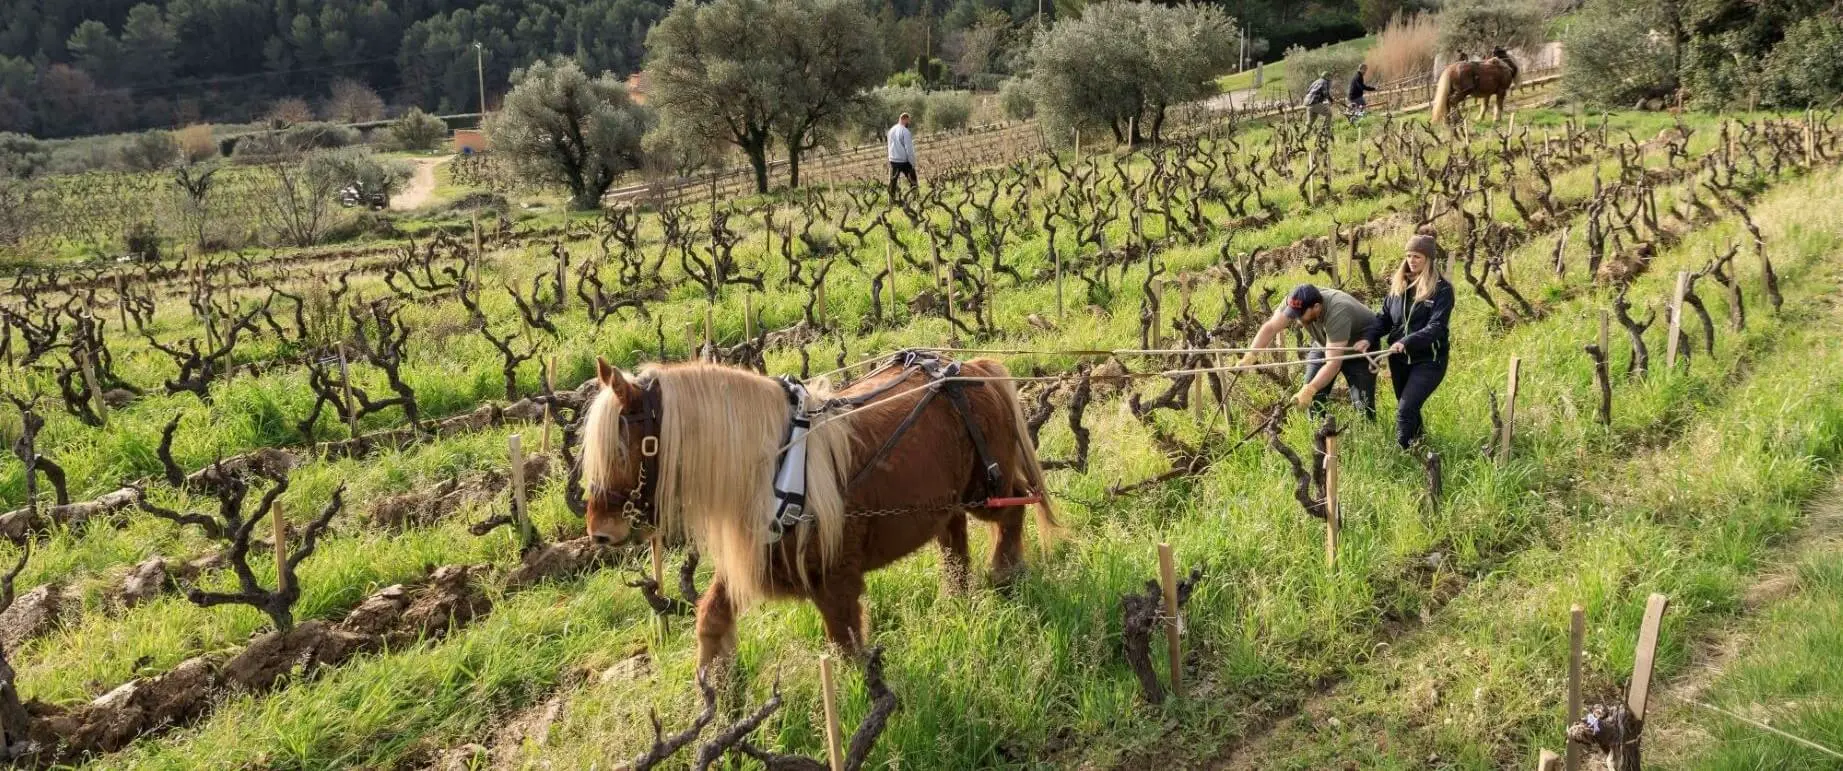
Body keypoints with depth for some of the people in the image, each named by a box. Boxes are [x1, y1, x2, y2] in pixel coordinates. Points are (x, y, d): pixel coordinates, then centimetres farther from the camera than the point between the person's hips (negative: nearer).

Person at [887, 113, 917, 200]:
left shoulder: (891, 130, 8)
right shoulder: (905, 131, -15)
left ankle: (891, 199, 13)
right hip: (904, 160, -6)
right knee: (912, 178, 6)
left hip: (893, 160, 6)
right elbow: (909, 149, -15)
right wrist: (913, 163, -9)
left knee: (893, 180, 11)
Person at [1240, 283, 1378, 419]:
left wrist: (1309, 390, -53)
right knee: (1314, 398, -5)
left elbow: (1333, 364, -42)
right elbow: (1270, 327, -27)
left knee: (1362, 400, -14)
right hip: (1325, 344, 5)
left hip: (1360, 347, -5)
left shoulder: (1337, 314, -41)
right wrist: (1249, 356, -42)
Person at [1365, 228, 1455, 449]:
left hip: (1428, 360, -6)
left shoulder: (1441, 289, -12)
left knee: (1405, 410, -16)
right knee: (1408, 410, 18)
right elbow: (1384, 317, 7)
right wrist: (1368, 338, -11)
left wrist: (1406, 342, -33)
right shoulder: (1398, 283, 5)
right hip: (1399, 359, 6)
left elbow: (1436, 327, -20)